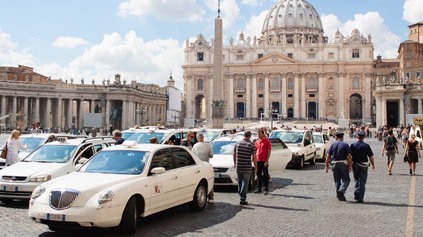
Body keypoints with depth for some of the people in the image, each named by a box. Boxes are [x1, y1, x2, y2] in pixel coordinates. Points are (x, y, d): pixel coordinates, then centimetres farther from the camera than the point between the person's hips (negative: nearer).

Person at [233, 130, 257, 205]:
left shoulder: (238, 143, 3)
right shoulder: (251, 145, -9)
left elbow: (234, 154, 11)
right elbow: (254, 157, -12)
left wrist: (235, 163, 24)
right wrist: (255, 167, -2)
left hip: (238, 167, 4)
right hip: (247, 168, -4)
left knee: (240, 182, 17)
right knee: (245, 183, 1)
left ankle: (241, 196, 24)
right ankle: (243, 199, -1)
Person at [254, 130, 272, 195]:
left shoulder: (267, 141, -5)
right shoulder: (257, 142, 11)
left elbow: (269, 152, -8)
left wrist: (266, 161, -14)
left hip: (264, 161, -5)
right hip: (258, 161, 5)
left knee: (265, 175, 1)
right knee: (259, 175, 11)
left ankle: (266, 189, 6)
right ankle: (259, 189, 18)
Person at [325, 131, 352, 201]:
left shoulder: (332, 145, 5)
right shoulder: (345, 145, -2)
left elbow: (328, 156, 1)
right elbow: (349, 156, -10)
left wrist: (326, 166, 4)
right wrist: (350, 166, -7)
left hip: (335, 164, 3)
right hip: (343, 164, -3)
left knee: (337, 180, 12)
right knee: (346, 179, 5)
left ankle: (339, 195, 15)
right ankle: (341, 191, -18)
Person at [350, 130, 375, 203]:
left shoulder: (352, 145, -3)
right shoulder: (366, 146, -6)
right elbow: (371, 157, -4)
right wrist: (373, 165, 9)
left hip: (355, 165, 2)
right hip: (364, 165, -2)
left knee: (356, 180, 19)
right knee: (362, 181, 3)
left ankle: (356, 193, 7)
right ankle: (360, 198, 0)